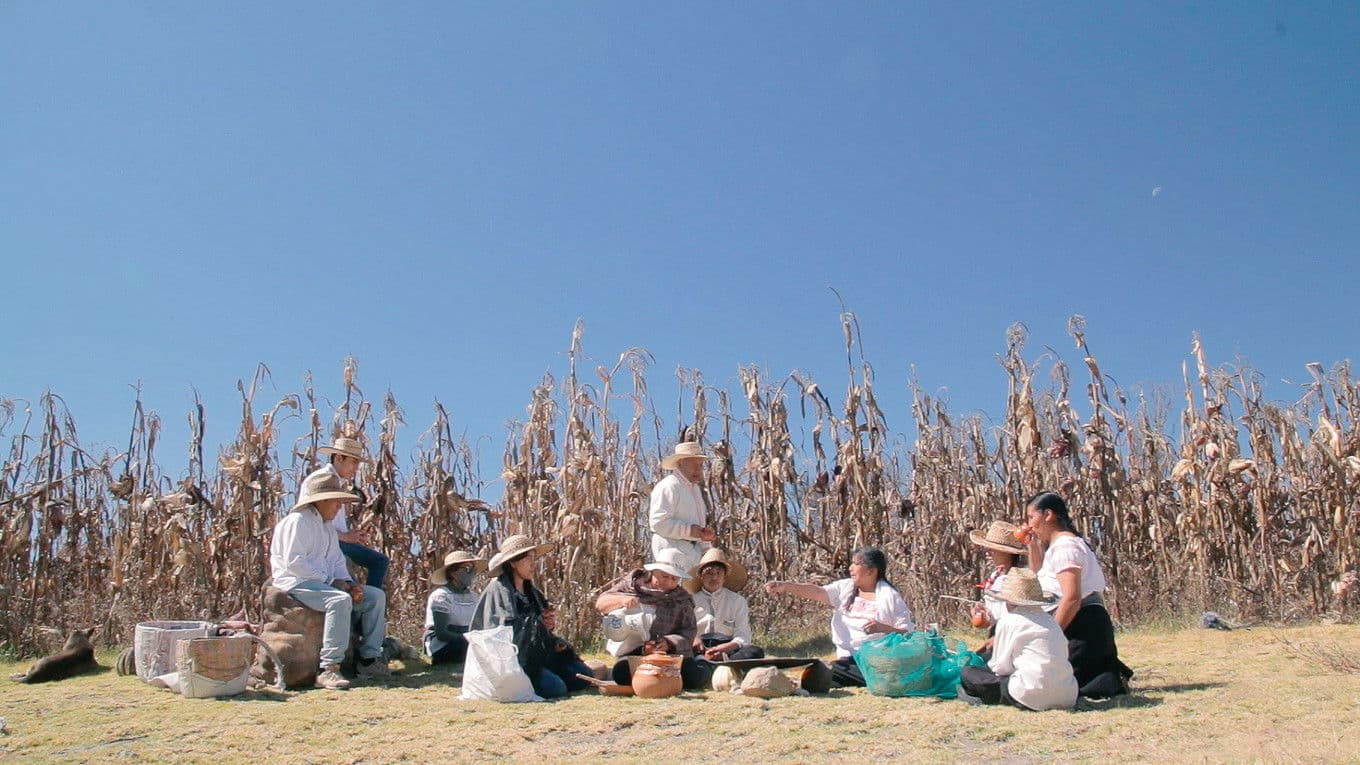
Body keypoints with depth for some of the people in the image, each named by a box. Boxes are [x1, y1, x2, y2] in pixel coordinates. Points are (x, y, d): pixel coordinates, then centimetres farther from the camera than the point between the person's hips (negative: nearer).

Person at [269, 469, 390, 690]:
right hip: (296, 583, -10)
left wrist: (347, 583, -1)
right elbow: (293, 562, -20)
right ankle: (329, 670, -37)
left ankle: (369, 659, -5)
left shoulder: (328, 527, 21)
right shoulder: (298, 521, -10)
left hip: (325, 581, 10)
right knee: (340, 600, -36)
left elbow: (337, 561, 21)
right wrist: (331, 580, -18)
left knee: (376, 596, -2)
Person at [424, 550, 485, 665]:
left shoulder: (472, 596, 11)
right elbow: (440, 633, -18)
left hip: (465, 645, 7)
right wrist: (466, 638, -27)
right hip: (441, 646, -6)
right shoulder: (441, 596, -10)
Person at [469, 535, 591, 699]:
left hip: (537, 656, 9)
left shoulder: (531, 591, 15)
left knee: (583, 675, -2)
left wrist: (550, 621, -5)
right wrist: (539, 621, -12)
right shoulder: (498, 589, -11)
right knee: (555, 687, -25)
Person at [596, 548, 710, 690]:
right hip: (635, 652, 1)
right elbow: (600, 603, 1)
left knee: (694, 679, -28)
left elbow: (689, 632, 0)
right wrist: (622, 599, -20)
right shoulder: (633, 585, 7)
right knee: (622, 673, -32)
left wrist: (669, 643, -20)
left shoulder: (683, 598, 7)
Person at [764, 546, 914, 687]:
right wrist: (786, 586, -20)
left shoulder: (890, 596, -1)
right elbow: (817, 592, -4)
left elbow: (907, 634, -3)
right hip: (847, 659, 5)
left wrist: (882, 628, -22)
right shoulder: (845, 587, 11)